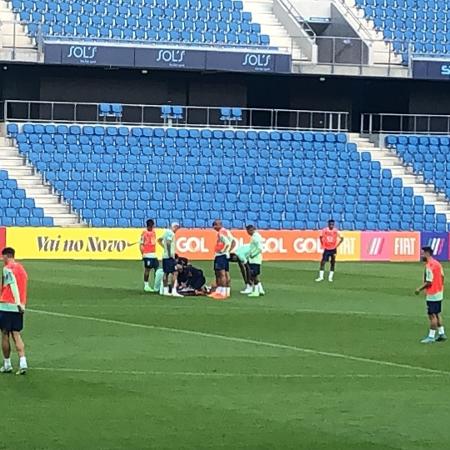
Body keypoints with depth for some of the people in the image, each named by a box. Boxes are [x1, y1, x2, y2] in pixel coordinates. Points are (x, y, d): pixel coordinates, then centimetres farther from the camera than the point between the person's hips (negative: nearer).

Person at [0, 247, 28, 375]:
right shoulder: (21, 268, 13)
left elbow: (14, 286, -18)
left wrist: (18, 303, -21)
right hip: (18, 307, 7)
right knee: (16, 335, 6)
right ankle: (23, 363, -9)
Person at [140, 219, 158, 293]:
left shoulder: (153, 232, 13)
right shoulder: (144, 233, -8)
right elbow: (141, 244, -8)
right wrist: (143, 254, -12)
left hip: (154, 254, 7)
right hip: (147, 254, -7)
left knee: (157, 269, 5)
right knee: (147, 269, -2)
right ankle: (146, 285, 4)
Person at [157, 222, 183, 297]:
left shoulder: (167, 232, 17)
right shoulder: (171, 233, -12)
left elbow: (159, 240, 30)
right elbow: (168, 243, -24)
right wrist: (170, 254, -24)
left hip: (165, 256, 10)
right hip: (170, 256, -10)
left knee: (166, 273, 13)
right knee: (174, 273, -11)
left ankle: (165, 290, 16)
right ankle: (174, 291, -17)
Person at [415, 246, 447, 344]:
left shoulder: (429, 266, -20)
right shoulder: (437, 263, 8)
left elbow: (429, 282, -22)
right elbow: (442, 276, 14)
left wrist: (419, 289, -12)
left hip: (432, 295, -9)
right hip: (439, 293, 9)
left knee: (432, 315, -4)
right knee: (437, 314, 18)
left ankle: (431, 336, -1)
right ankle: (441, 334, 23)